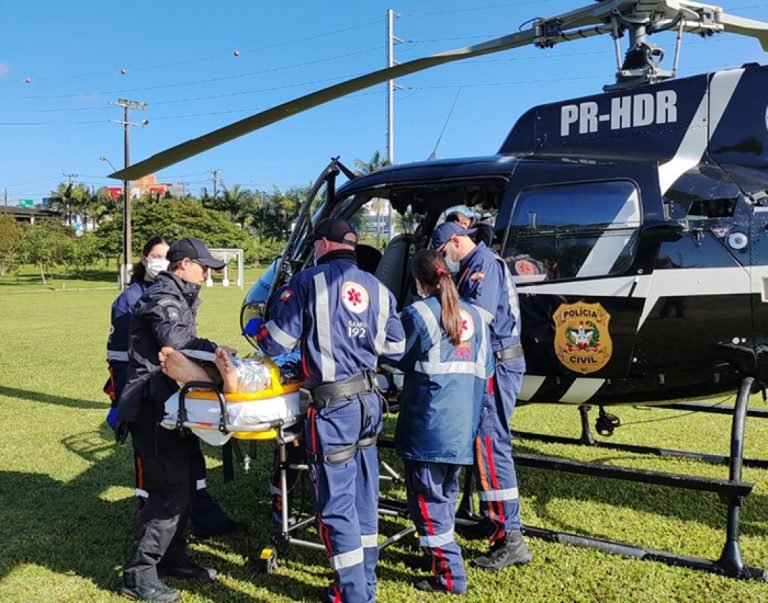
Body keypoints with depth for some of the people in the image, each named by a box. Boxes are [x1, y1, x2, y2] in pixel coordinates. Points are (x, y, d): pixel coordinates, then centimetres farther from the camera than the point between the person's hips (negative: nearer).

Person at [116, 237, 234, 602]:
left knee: (183, 483, 15)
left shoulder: (178, 298, 21)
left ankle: (172, 558, 28)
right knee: (171, 488, -10)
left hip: (170, 404, 11)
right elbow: (177, 344, -25)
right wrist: (215, 351, -13)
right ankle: (138, 574, -3)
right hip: (154, 405, -11)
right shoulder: (163, 299, -12)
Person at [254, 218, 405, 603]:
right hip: (369, 400, 7)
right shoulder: (378, 288, 9)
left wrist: (256, 329, 15)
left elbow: (276, 343, -7)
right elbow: (395, 350, 12)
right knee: (364, 498, 16)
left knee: (336, 504, 2)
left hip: (333, 406, -6)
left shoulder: (309, 282, -7)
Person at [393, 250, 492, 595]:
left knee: (427, 498, 2)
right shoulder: (473, 314, 10)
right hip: (462, 424, 7)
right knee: (446, 493, 21)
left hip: (429, 424, -7)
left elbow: (398, 359, 0)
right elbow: (484, 372, 13)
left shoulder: (418, 313, -10)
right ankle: (438, 549, 33)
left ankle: (450, 574, 3)